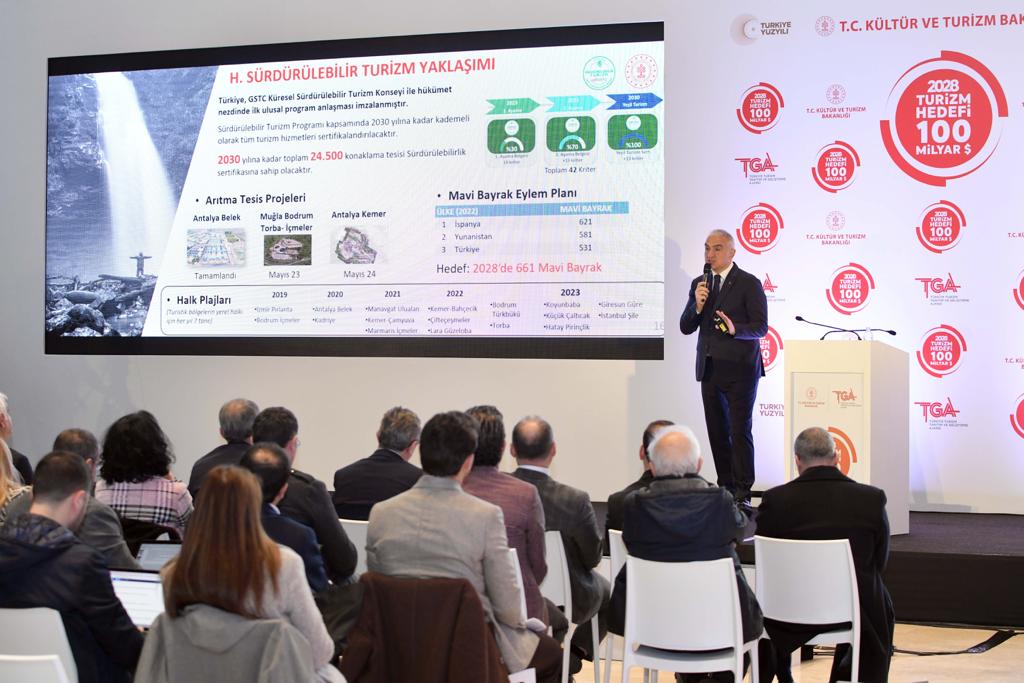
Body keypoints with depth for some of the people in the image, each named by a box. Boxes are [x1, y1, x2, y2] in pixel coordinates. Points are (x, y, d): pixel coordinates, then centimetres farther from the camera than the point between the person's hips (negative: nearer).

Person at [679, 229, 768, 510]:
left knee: (740, 430, -7)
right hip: (709, 369, 6)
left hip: (740, 369, -5)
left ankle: (743, 494, -3)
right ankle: (726, 489, 19)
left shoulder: (749, 284, -5)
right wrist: (697, 305, -12)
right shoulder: (699, 284, 10)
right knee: (717, 431, 10)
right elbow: (685, 328, 7)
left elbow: (760, 327, -9)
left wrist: (734, 328, -28)